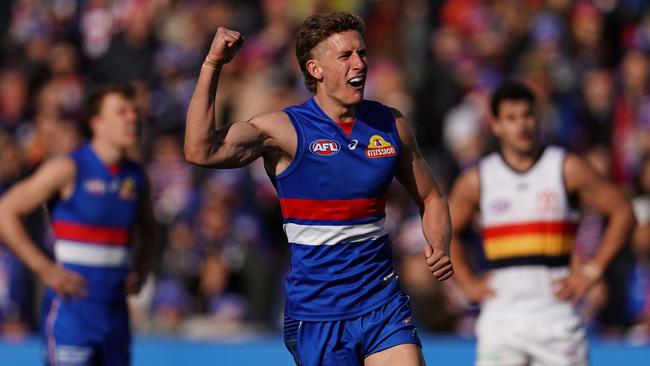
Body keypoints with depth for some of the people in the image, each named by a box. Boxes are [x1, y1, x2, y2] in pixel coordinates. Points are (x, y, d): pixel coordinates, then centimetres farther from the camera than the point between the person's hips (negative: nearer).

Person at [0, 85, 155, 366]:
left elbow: (146, 232, 29)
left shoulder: (135, 177, 10)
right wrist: (45, 269, -14)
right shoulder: (69, 170, -7)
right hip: (71, 307, -6)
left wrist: (140, 270, 9)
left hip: (115, 308, 6)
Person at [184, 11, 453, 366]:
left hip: (383, 304, 3)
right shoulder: (285, 130, -9)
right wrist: (212, 64, -27)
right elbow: (200, 151, -23)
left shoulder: (392, 125, 5)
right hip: (316, 316, -3)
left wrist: (439, 245, -2)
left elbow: (430, 198, 19)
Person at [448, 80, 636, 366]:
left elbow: (622, 213, 3)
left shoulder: (567, 169, 0)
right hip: (501, 318, 1)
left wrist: (592, 271, -2)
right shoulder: (476, 180, 5)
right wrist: (467, 283, 8)